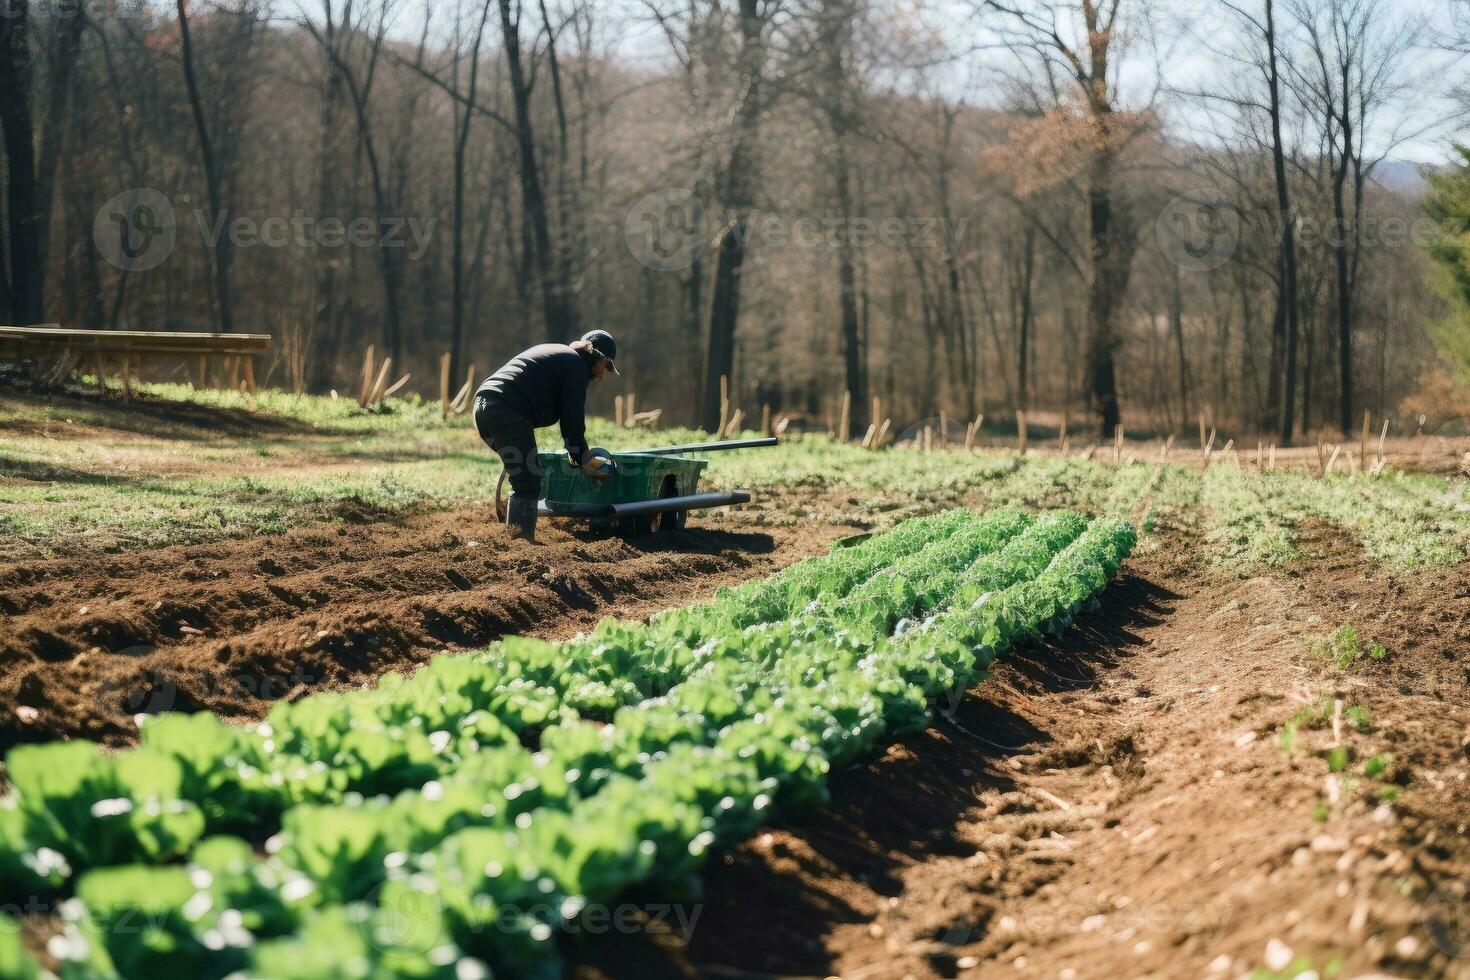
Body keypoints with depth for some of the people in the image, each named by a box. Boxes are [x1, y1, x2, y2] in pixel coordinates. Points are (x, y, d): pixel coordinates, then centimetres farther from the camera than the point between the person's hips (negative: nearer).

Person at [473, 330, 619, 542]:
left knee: (522, 479, 17)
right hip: (507, 410, -10)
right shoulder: (576, 365, 3)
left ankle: (517, 540, 17)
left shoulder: (554, 353, 33)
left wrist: (577, 452, 37)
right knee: (527, 482, -10)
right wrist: (582, 458, 8)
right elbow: (573, 416, -1)